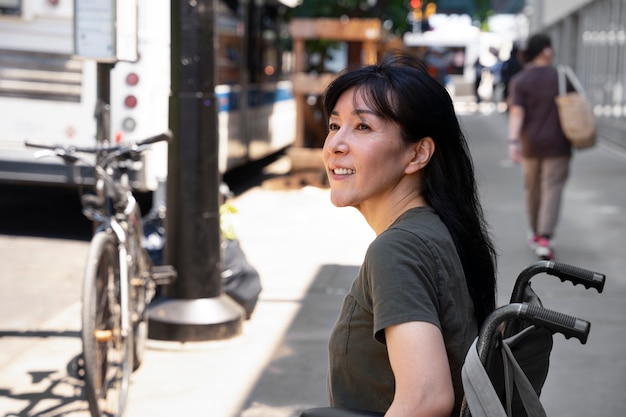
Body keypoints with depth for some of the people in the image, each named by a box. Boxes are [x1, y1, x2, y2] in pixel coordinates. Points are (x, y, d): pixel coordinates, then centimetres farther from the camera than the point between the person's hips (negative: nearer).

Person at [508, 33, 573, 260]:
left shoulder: (520, 80, -6)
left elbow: (516, 112, -15)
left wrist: (513, 142, -19)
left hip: (531, 143, 1)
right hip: (557, 144, -1)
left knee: (532, 188, 17)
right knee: (552, 189, -4)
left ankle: (537, 233, 31)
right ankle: (545, 239, -17)